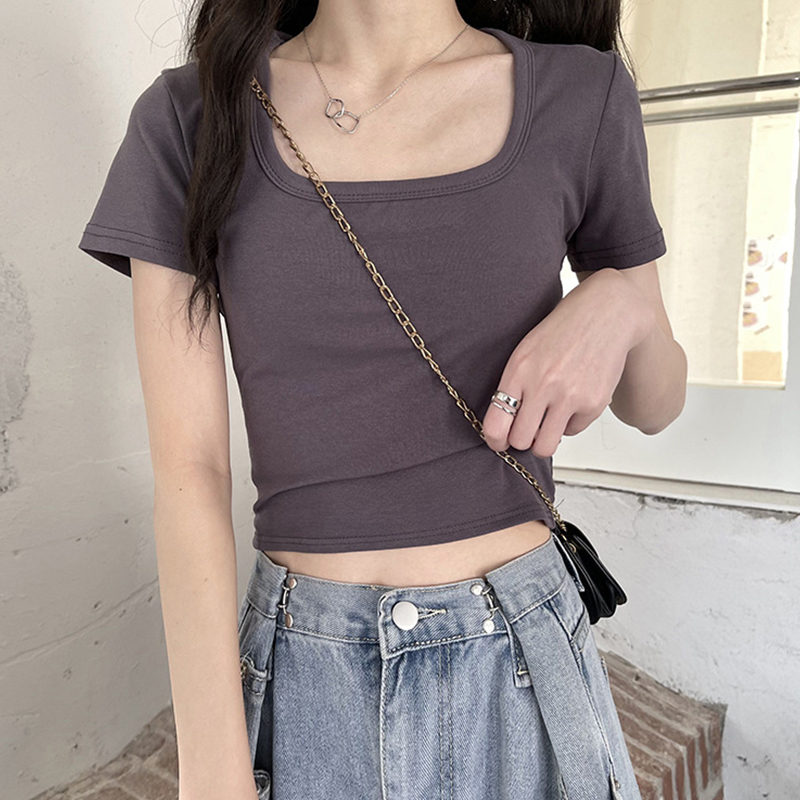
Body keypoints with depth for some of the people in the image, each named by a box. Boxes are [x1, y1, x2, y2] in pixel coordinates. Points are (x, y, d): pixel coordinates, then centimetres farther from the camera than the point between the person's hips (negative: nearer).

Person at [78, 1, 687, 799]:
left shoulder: (582, 97, -3)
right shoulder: (188, 120, -5)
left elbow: (655, 405, 7)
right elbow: (188, 471, -9)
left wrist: (620, 303, -15)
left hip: (523, 658, 1)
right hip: (303, 674, 0)